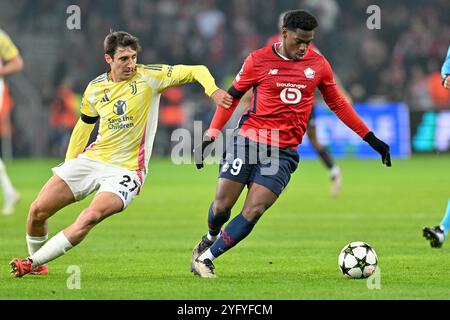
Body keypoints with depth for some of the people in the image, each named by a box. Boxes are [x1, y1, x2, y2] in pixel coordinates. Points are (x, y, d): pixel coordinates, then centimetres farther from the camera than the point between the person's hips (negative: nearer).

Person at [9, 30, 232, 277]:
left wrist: (213, 90, -29)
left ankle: (32, 263, -18)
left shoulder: (148, 77, -7)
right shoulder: (95, 88, 5)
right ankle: (36, 262, 22)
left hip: (125, 170, -4)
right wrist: (68, 164, 21)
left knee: (90, 218, -29)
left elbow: (196, 71, -9)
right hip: (91, 160, 4)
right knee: (38, 211, -5)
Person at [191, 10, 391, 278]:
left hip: (284, 153, 1)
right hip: (248, 140, -1)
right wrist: (211, 135, -1)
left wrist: (371, 138, 15)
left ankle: (205, 258, 0)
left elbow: (338, 103, 17)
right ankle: (211, 237, 32)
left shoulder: (318, 64, 5)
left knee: (253, 212, -13)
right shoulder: (259, 60, -2)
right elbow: (232, 97, 7)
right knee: (221, 207, -3)